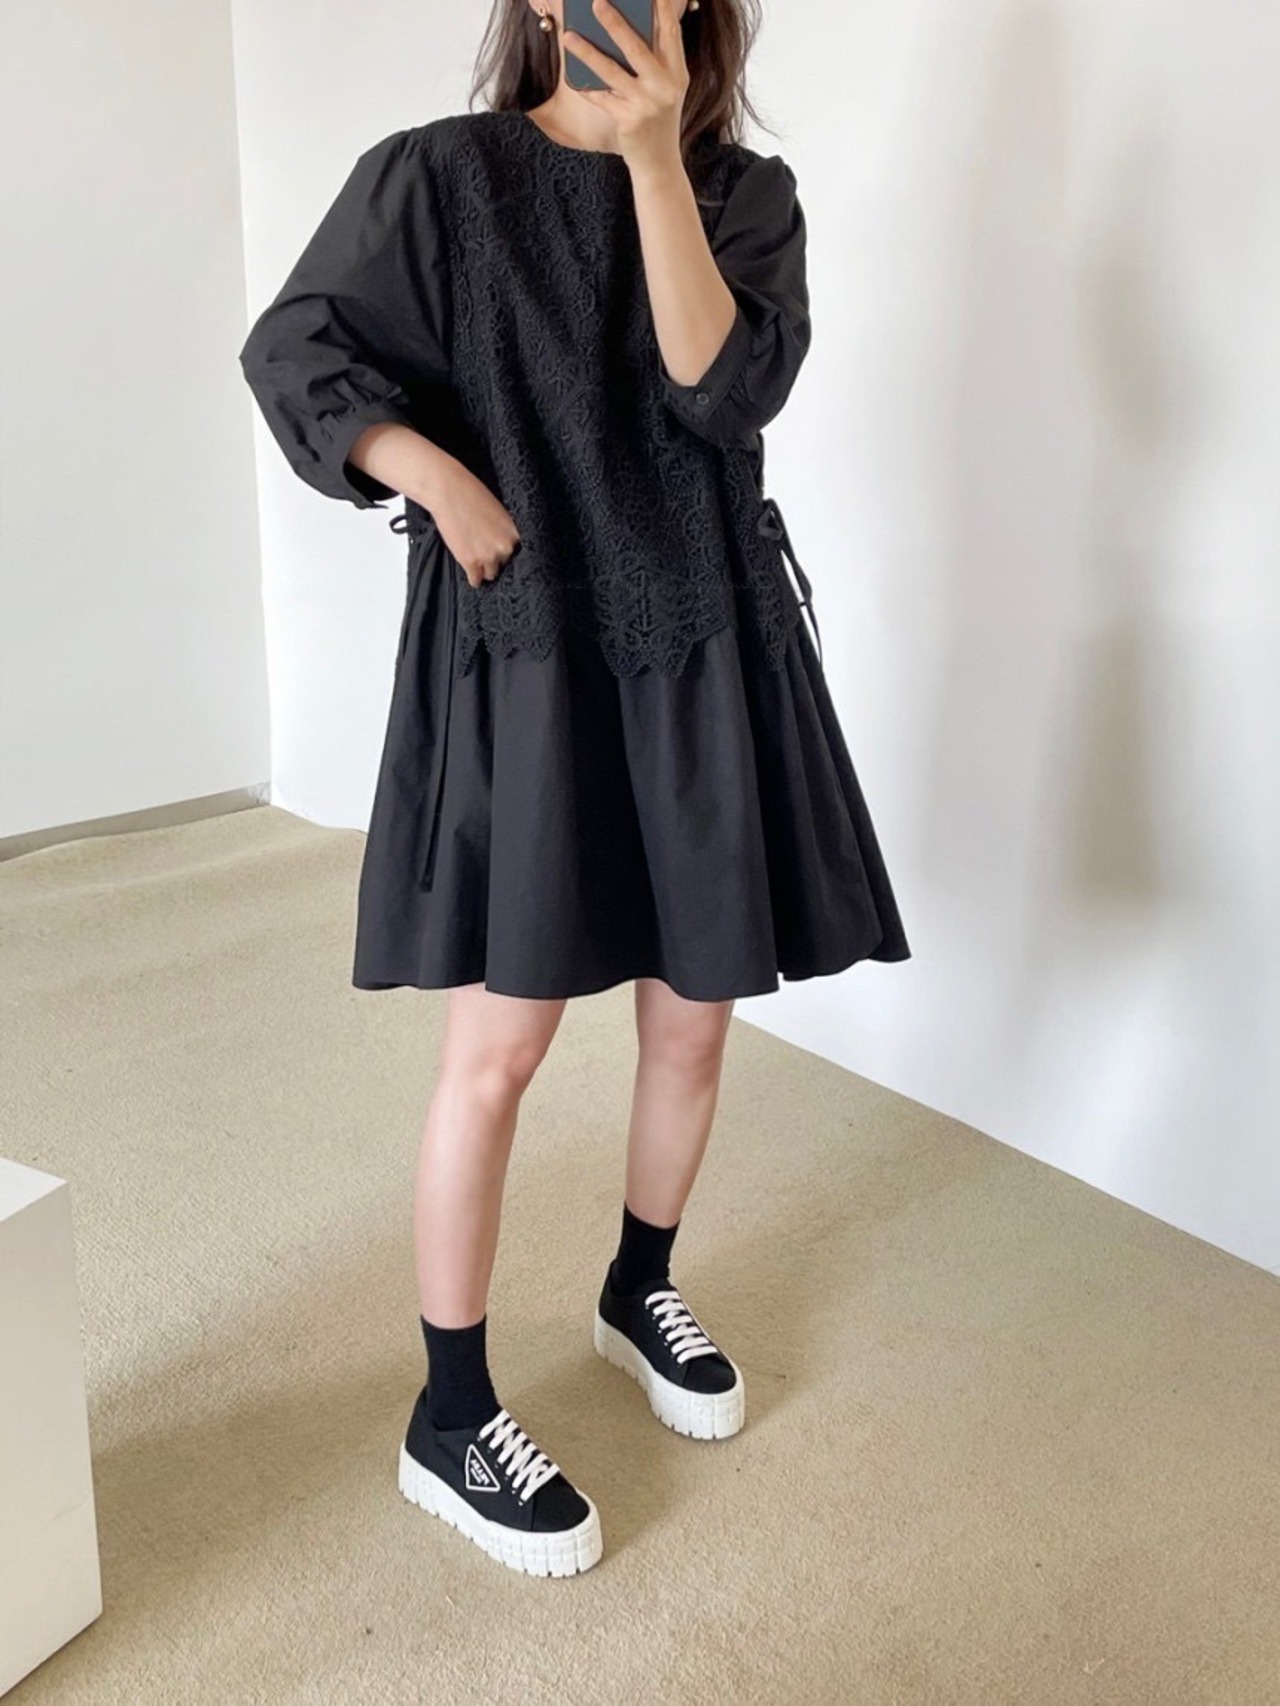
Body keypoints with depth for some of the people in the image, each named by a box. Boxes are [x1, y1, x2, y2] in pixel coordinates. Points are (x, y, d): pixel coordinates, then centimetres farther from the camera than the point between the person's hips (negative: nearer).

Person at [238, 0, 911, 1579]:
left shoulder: (746, 192, 6)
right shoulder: (436, 175, 0)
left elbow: (728, 389, -11)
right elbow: (291, 348, 0)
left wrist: (654, 159, -18)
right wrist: (438, 475, -14)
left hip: (707, 657, 4)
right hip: (519, 662, -3)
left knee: (692, 1019, 12)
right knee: (499, 1044, -2)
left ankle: (640, 1293, 38)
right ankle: (450, 1418, 14)